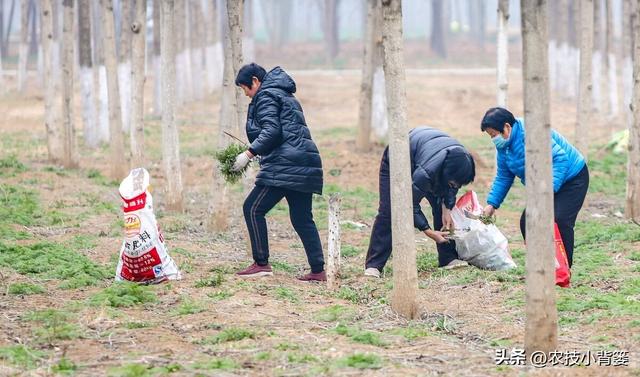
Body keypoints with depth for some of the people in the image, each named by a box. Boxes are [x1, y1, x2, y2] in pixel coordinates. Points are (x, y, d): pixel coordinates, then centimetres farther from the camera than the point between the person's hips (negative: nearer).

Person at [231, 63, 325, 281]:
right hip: (306, 164, 10)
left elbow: (271, 131, -16)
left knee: (253, 209, -5)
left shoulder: (266, 96, -3)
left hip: (284, 165, -10)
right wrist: (262, 153, 24)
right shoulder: (286, 96, 26)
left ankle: (261, 264, -7)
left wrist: (249, 153, -16)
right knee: (302, 219, 11)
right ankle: (318, 270, 7)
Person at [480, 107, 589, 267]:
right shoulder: (504, 145, 1)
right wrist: (492, 204, 3)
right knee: (527, 221, 1)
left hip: (572, 178, -9)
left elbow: (560, 158, -32)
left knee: (560, 221, -24)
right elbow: (503, 177, 11)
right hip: (547, 186, 9)